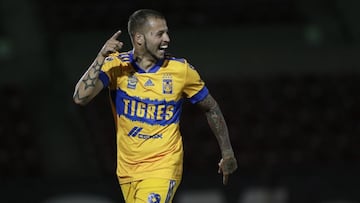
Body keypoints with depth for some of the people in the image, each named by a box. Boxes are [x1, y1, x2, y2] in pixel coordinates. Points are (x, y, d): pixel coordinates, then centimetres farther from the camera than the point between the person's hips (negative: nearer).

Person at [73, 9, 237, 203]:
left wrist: (227, 153, 9)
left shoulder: (182, 70, -7)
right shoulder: (116, 65, -7)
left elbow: (211, 109, 7)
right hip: (127, 170, 3)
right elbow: (81, 97, -19)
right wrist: (102, 57, -26)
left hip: (163, 167, -3)